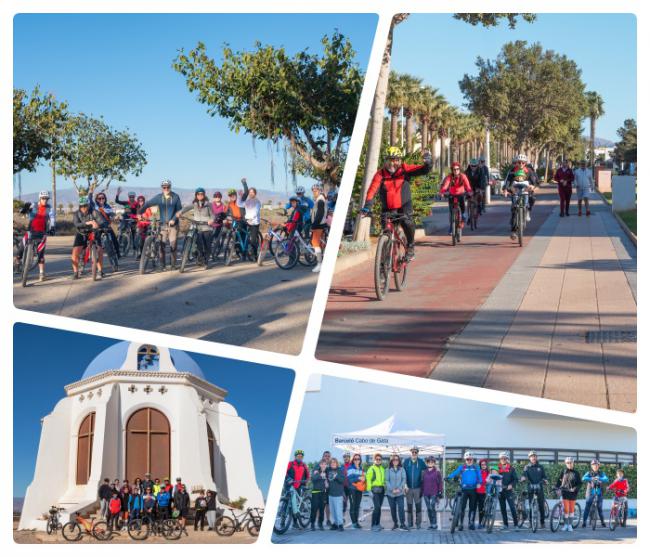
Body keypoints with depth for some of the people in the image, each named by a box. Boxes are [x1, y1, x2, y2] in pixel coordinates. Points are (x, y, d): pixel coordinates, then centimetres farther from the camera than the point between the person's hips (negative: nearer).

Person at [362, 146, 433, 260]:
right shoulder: (380, 174, -12)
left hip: (404, 204, -1)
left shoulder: (404, 169, -10)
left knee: (407, 221, -27)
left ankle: (411, 246, -3)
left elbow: (423, 170, -18)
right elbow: (372, 190, -23)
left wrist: (428, 163, -41)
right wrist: (367, 206, -35)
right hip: (388, 207, 1)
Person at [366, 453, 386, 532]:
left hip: (382, 489, 7)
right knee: (377, 507, -15)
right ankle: (373, 525, -13)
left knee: (379, 507, 11)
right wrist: (369, 489, -17)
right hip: (375, 489, -7)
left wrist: (385, 488, 15)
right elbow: (368, 479, -10)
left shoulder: (382, 469, 16)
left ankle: (378, 524, 18)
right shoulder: (371, 469, -6)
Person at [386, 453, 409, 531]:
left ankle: (402, 524, -12)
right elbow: (387, 481, -1)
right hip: (390, 493, 1)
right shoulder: (388, 470, 3)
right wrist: (392, 489, -11)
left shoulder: (402, 469, 3)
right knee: (393, 509, 7)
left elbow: (404, 479, -1)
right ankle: (395, 524, 18)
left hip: (400, 492, -1)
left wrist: (399, 489, -12)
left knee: (401, 507, -12)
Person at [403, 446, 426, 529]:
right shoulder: (406, 461, 1)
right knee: (409, 506, 7)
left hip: (418, 488, -1)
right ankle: (410, 523, 14)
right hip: (408, 488, 1)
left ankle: (418, 523, 8)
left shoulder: (421, 462, 0)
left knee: (418, 506, 0)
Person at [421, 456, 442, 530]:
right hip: (426, 494, 4)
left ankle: (435, 524, -6)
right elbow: (422, 482, 14)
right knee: (428, 509, 6)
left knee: (432, 507, -14)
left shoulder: (437, 472, 0)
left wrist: (440, 492, -3)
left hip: (434, 493, -4)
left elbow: (440, 482, 2)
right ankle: (431, 524, 14)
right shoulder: (424, 472, 9)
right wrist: (421, 492, 12)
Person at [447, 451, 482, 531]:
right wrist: (448, 477, -25)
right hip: (464, 489, -2)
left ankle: (471, 523, 17)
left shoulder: (476, 467, 8)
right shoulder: (462, 467, 5)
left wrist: (479, 483, -18)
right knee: (462, 507, -6)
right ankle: (461, 523, -1)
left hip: (473, 489, 2)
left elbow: (479, 476, 2)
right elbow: (455, 472, -8)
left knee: (472, 507, 7)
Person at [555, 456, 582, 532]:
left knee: (572, 509, 5)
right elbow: (559, 481, 5)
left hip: (572, 493, 0)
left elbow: (579, 483, -1)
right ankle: (566, 525, 5)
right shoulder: (563, 472, 4)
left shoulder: (576, 473, 1)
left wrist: (575, 489, -17)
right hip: (565, 492, 0)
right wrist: (557, 487, -11)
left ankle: (570, 525, 13)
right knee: (566, 509, -5)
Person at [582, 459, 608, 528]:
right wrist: (591, 478, -35)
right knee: (587, 508, -5)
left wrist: (599, 479, -35)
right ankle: (584, 522, 0)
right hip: (590, 493, -1)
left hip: (598, 493, 1)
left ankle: (602, 522, 15)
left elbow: (606, 479, -15)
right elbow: (583, 479, -16)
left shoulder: (601, 473, 3)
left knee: (599, 508, 2)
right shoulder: (589, 473, 2)